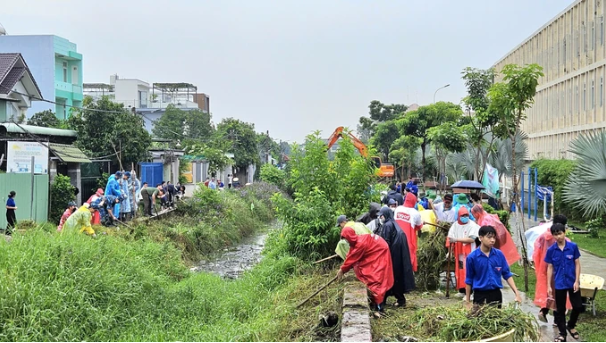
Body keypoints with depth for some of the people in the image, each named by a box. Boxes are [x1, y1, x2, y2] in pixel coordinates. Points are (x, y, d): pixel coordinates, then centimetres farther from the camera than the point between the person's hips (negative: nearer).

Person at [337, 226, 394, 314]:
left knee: (377, 279, -13)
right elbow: (350, 256, 5)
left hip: (380, 254, -10)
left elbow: (352, 258, -19)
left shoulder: (361, 243, -30)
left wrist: (342, 270, -8)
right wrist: (342, 269, 3)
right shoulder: (356, 240, -2)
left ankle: (378, 304, -14)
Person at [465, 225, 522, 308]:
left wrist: (516, 293, -3)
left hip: (496, 294, 3)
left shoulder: (499, 254, 0)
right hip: (480, 295, -3)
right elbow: (469, 280, 1)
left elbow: (507, 275, 6)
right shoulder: (472, 257, -6)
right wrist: (467, 301, 2)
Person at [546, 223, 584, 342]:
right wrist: (549, 286, -2)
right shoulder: (551, 250, -7)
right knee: (560, 310, 8)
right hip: (559, 284, 0)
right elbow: (550, 268, -1)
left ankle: (571, 326, 32)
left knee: (578, 307, 6)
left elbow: (577, 264, -2)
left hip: (573, 282, 0)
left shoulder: (573, 247, -9)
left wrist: (577, 281, -8)